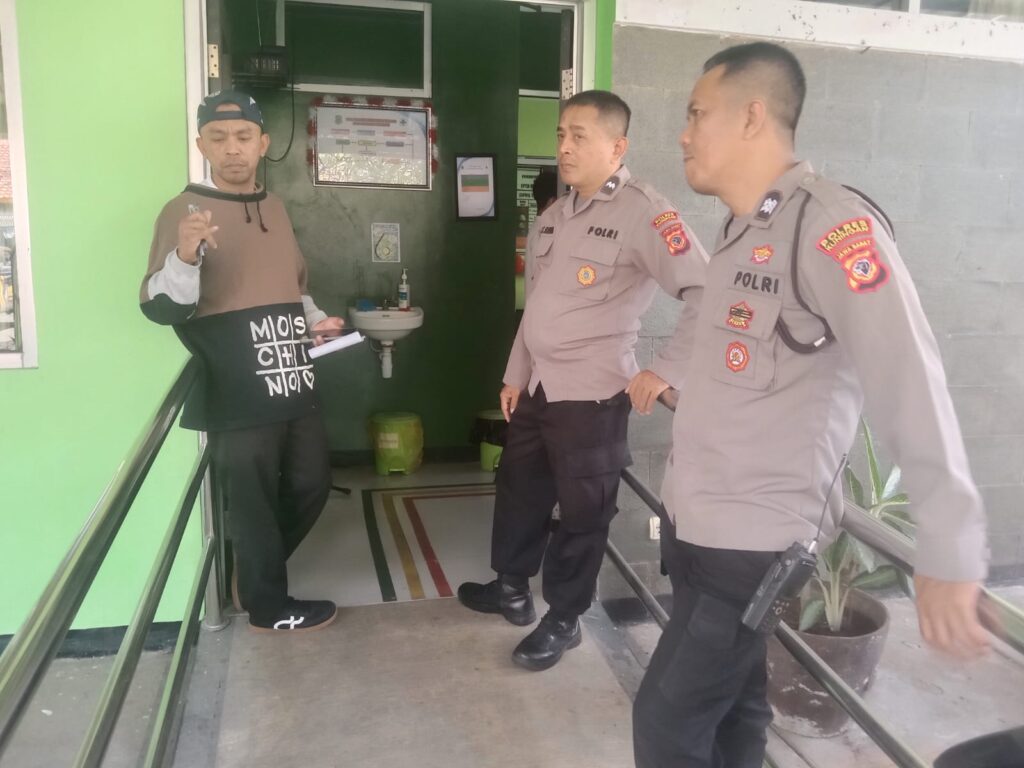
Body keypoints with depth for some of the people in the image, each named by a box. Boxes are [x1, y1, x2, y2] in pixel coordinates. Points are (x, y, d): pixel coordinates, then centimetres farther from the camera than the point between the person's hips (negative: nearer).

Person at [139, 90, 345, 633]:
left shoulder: (274, 207, 14)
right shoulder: (184, 210, -8)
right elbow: (160, 308, -15)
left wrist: (314, 320, 10)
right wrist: (185, 256, -33)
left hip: (293, 383, 7)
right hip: (237, 396, -7)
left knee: (311, 483, 17)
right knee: (254, 502, 5)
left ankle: (257, 570, 40)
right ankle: (269, 606, 25)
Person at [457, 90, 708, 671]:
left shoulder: (644, 213, -15)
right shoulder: (553, 217, 11)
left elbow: (705, 293, -21)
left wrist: (667, 372, -21)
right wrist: (515, 375, 16)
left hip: (592, 394, -8)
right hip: (537, 387, 8)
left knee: (581, 513, 8)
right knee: (518, 490, 20)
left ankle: (563, 620, 28)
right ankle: (512, 588, 42)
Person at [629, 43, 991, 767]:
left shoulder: (831, 225, -18)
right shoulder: (743, 229, 10)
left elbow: (909, 382, -23)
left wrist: (950, 554, -23)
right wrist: (666, 373, 34)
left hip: (756, 544, -8)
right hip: (703, 529, 8)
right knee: (730, 708, 20)